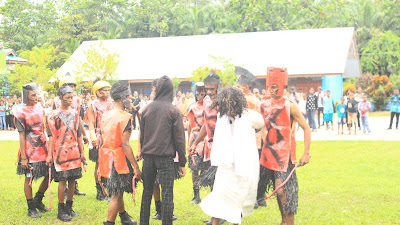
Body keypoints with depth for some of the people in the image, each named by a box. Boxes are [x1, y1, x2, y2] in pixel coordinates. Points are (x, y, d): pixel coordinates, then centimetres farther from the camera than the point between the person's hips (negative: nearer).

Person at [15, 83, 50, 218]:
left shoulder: (40, 110, 10)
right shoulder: (21, 113, -9)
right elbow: (21, 136, -10)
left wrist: (48, 148, 15)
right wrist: (23, 157, -13)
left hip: (43, 149, 6)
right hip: (30, 151, -6)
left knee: (49, 175, 8)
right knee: (29, 179, 3)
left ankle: (38, 201, 28)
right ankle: (31, 208, 14)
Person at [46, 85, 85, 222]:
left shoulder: (75, 114, 11)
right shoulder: (54, 115, -2)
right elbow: (51, 136, -4)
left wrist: (82, 152, 13)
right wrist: (49, 154, -8)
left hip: (74, 152, 5)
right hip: (60, 152, -4)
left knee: (72, 180, 7)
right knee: (62, 181, -5)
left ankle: (69, 207, 19)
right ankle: (61, 210, 3)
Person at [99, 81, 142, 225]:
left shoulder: (105, 116, 10)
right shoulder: (125, 117, -15)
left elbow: (101, 141, 13)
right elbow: (125, 144, -20)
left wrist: (101, 164, 22)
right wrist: (136, 167, -18)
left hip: (107, 158, 9)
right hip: (119, 159, -9)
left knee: (118, 191, 23)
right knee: (116, 195, -2)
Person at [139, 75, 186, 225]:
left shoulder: (146, 109, 5)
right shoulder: (174, 111, -5)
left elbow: (142, 135, 12)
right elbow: (179, 138, -4)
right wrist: (182, 163, 0)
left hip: (148, 156, 4)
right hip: (166, 157, -4)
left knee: (147, 192, 14)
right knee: (167, 193, -2)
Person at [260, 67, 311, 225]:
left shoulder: (290, 106, -8)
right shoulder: (264, 105, 6)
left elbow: (306, 128, -6)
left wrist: (306, 153, -12)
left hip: (285, 154, -5)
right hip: (269, 152, 5)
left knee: (282, 191, -11)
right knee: (278, 191, 10)